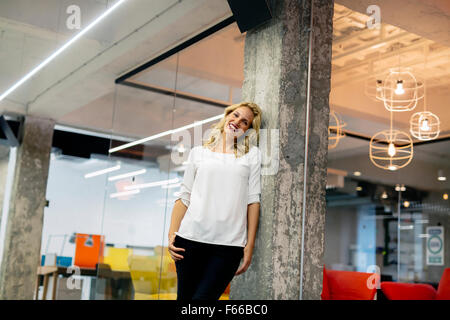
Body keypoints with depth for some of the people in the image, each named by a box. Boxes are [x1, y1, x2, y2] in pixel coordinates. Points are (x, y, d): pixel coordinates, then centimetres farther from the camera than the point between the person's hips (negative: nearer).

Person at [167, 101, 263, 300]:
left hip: (229, 244, -1)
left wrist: (250, 245, -1)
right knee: (184, 297, 4)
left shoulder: (252, 154, 11)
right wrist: (172, 234, 0)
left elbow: (253, 200, 5)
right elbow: (184, 197, 11)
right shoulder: (199, 152, 14)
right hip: (190, 238, 2)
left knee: (203, 297, -9)